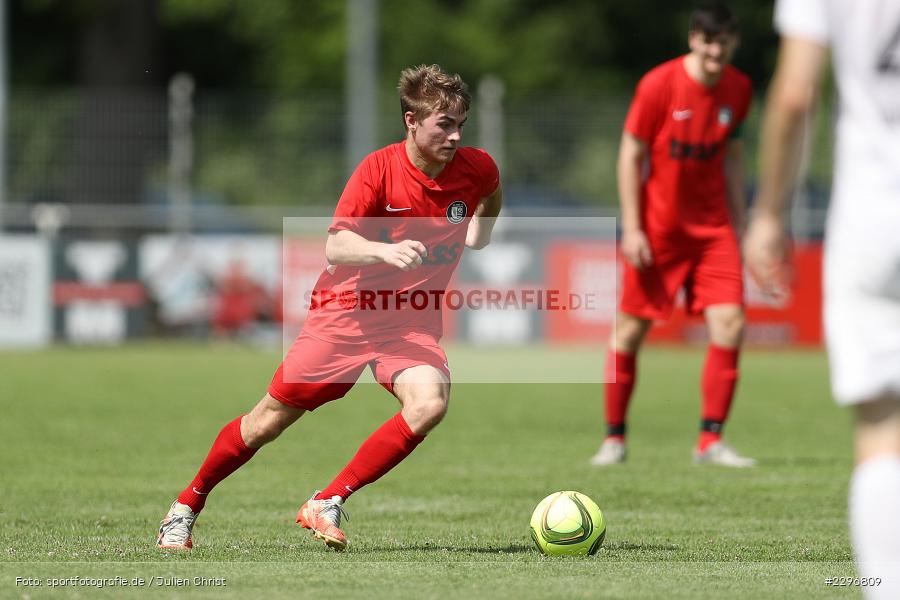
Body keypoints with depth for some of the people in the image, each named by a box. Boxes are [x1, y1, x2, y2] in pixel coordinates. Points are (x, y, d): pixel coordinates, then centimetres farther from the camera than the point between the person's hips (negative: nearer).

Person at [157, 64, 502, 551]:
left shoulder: (477, 168, -6)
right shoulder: (379, 168, -16)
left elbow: (491, 196, 19)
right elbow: (336, 247, -23)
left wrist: (480, 229, -2)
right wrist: (386, 252, -41)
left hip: (412, 322, 2)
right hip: (346, 310, -2)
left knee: (430, 403, -28)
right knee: (271, 417, 2)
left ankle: (328, 504, -16)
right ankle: (186, 506, 25)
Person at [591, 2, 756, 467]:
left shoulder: (738, 89, 1)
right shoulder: (659, 85, -13)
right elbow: (631, 154, -9)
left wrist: (738, 224, 13)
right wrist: (632, 228, -12)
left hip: (712, 227, 4)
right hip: (656, 226, -4)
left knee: (729, 324, -9)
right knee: (630, 329, 0)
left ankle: (711, 441, -2)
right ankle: (614, 437, 15)